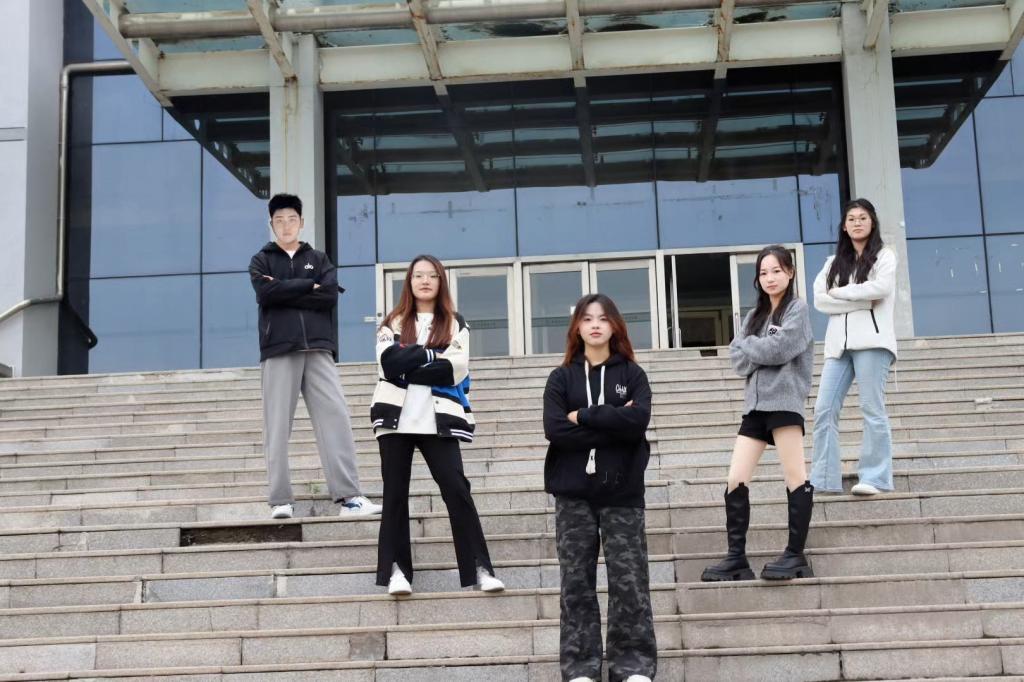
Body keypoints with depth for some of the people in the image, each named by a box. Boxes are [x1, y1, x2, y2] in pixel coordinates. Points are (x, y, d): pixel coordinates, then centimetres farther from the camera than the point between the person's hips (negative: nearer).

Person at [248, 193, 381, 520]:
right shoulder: (261, 260, 14)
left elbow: (330, 295, -1)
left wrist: (284, 291, -5)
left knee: (335, 417, -8)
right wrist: (309, 285, -4)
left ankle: (349, 495, -10)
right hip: (278, 349, -1)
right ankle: (281, 500, -3)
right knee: (278, 426, -4)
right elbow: (266, 293, -8)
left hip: (317, 348, 1)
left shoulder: (318, 259, 18)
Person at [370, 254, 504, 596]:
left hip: (438, 420, -1)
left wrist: (407, 368, -8)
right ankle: (396, 569, 6)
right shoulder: (392, 323, 13)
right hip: (397, 417, 1)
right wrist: (432, 354, -9)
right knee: (395, 493, 2)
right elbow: (389, 363, -7)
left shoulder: (455, 324, 12)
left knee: (457, 490, -6)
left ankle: (479, 568, -4)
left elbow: (456, 370, -5)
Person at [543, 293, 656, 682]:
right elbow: (554, 430, -8)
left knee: (629, 581, -1)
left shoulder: (632, 374, 7)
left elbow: (638, 420, -12)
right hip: (573, 493, 1)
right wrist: (612, 424, -11)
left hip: (621, 492, -1)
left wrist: (583, 417, -9)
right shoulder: (561, 378, 8)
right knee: (577, 582, 3)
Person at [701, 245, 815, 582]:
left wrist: (750, 346, 2)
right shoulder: (754, 316, 21)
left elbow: (779, 348, -12)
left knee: (795, 477, -3)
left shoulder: (797, 309, 3)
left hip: (784, 401, -6)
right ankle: (736, 557, 3)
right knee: (735, 480, 0)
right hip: (756, 403, 6)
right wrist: (761, 350, -10)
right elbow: (738, 359, 7)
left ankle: (795, 555, 1)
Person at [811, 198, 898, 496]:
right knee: (824, 409, -4)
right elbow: (819, 299, 4)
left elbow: (881, 287, -11)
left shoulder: (884, 255, 9)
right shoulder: (833, 263, 20)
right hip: (839, 343, 4)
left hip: (871, 340, -4)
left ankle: (874, 477, -4)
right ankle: (823, 479, -1)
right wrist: (862, 301, -6)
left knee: (872, 409, -7)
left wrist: (840, 292, -2)